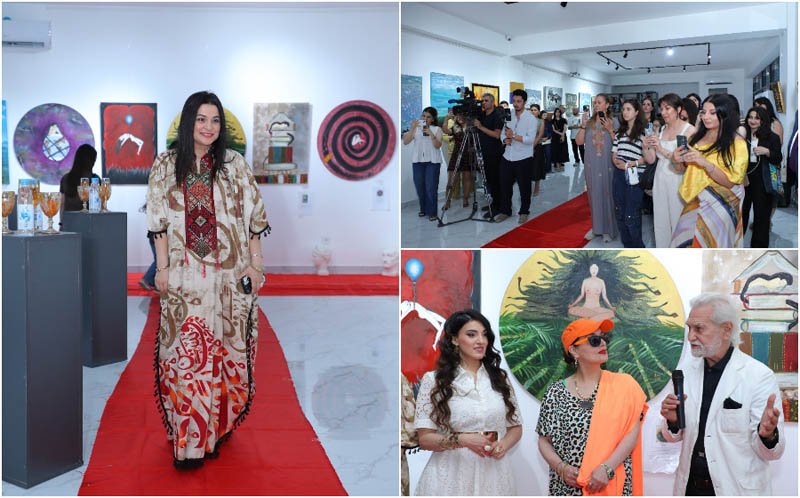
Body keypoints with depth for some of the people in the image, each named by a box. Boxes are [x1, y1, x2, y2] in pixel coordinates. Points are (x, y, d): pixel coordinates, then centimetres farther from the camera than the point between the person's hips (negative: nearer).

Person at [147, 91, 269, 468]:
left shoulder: (234, 164, 4)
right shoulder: (165, 165, 5)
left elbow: (253, 218, 3)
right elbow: (159, 221, 5)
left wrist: (256, 264, -2)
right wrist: (162, 267, -1)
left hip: (229, 273, 0)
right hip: (184, 274, 0)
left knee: (223, 349, 6)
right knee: (186, 352, -2)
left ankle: (217, 426, 23)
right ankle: (189, 439, 6)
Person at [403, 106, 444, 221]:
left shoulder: (437, 129, 5)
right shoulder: (415, 128, 9)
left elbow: (438, 145, -9)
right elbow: (405, 142, -6)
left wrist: (430, 134, -22)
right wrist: (412, 128, -18)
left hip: (432, 161, -2)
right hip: (417, 161, 2)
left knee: (431, 188, -9)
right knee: (420, 187, 3)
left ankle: (432, 212, -1)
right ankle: (423, 209, 22)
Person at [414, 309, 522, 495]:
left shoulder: (499, 378, 6)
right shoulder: (434, 380, -4)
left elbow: (515, 427, 12)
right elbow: (424, 439, -7)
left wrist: (503, 445, -9)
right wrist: (462, 440, -22)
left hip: (493, 475, 3)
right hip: (451, 476, -3)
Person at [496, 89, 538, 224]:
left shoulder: (531, 118, -7)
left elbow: (530, 139, -17)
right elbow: (503, 133, 11)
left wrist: (513, 135, -24)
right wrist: (505, 140, -11)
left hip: (523, 159, -5)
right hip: (507, 157, 5)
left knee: (524, 187, 6)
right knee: (505, 185, 10)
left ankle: (524, 212, 19)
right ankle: (505, 211, 23)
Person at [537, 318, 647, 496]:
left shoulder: (623, 385, -2)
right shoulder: (556, 392, -1)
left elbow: (632, 434, -7)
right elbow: (544, 440, 4)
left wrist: (606, 468, -17)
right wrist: (561, 467, -12)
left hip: (613, 485, 0)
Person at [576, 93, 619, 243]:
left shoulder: (613, 121, -3)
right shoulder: (589, 122, 6)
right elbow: (579, 142, 1)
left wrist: (610, 130, -19)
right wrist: (583, 126, -10)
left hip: (607, 164, -3)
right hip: (591, 164, 3)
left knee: (607, 194, 2)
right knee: (594, 194, 10)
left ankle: (608, 229, 12)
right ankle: (596, 226, 21)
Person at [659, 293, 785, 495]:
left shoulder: (759, 376, -14)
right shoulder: (685, 370, -2)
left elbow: (771, 452, -12)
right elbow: (673, 436, 6)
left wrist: (768, 434, -33)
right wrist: (673, 421, -15)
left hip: (738, 489, -4)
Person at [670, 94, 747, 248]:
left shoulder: (737, 143, -10)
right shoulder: (697, 137, 7)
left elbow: (730, 182, -15)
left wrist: (705, 163, -29)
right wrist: (680, 159, -5)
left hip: (720, 205, -5)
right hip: (695, 202, 5)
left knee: (709, 245, -1)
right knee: (685, 244, 5)